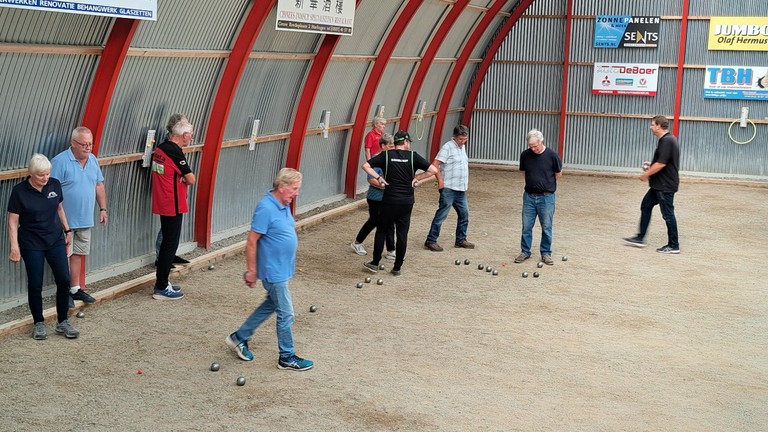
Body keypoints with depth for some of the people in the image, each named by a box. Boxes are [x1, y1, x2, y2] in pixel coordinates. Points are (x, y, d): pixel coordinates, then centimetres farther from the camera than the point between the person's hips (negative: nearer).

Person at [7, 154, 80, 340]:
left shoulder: (54, 185, -1)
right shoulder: (19, 191, -12)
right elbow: (13, 221, -10)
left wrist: (67, 230, 17)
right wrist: (14, 246, -16)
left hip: (55, 240, 3)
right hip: (32, 244, -3)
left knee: (64, 280, -1)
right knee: (35, 284, 3)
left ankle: (63, 322, 13)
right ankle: (39, 324, 18)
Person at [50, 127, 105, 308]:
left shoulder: (93, 160, 7)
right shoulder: (60, 162, -16)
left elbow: (99, 185, 16)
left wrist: (103, 208, 13)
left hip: (85, 219, 7)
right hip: (65, 220, -6)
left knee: (78, 254, 15)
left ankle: (75, 288, 25)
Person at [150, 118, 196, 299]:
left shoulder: (160, 148, 8)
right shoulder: (175, 152, -20)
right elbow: (191, 180, -15)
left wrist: (180, 177, 1)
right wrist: (185, 178, 5)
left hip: (162, 203, 9)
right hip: (173, 206, -9)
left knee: (167, 242, 18)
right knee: (170, 244, -3)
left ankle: (162, 282, 27)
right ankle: (161, 288, 1)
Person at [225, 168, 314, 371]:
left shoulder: (284, 205, 5)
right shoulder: (266, 208, -23)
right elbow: (251, 241, -20)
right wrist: (251, 271, -16)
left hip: (283, 269, 9)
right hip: (273, 272, -9)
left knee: (270, 306, 22)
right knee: (285, 314, 1)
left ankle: (239, 337, 34)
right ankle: (287, 357, 16)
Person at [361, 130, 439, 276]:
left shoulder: (386, 155, 0)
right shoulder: (413, 156, -2)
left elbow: (365, 165, -5)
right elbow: (433, 170, -6)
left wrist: (378, 177, -1)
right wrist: (417, 178, 2)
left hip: (389, 200, 0)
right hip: (407, 201, 0)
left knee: (381, 231, 13)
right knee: (402, 234, 7)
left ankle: (375, 263, 16)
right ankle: (397, 268, 12)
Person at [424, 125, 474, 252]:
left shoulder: (463, 147, 14)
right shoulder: (448, 147, -12)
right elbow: (435, 164, -17)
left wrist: (466, 181, 16)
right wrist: (440, 180, -18)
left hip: (461, 189, 8)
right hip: (448, 188, -8)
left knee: (464, 214, 13)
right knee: (441, 215, -6)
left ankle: (460, 240, 25)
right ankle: (430, 241, 0)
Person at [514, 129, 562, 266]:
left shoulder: (552, 156, -10)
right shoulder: (525, 155, -3)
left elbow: (558, 173, 4)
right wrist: (534, 182, 8)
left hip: (546, 197, -2)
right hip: (529, 196, 2)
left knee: (546, 227, 7)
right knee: (526, 226, 7)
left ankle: (546, 253, 18)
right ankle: (525, 252, 19)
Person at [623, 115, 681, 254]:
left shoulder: (667, 141, -21)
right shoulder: (666, 140, 12)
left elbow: (661, 164, -25)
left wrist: (646, 174, -13)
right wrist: (651, 166, 14)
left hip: (666, 186, -11)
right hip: (659, 185, 11)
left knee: (668, 214, -2)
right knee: (646, 206, 15)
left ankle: (673, 246, 7)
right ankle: (640, 238, 22)